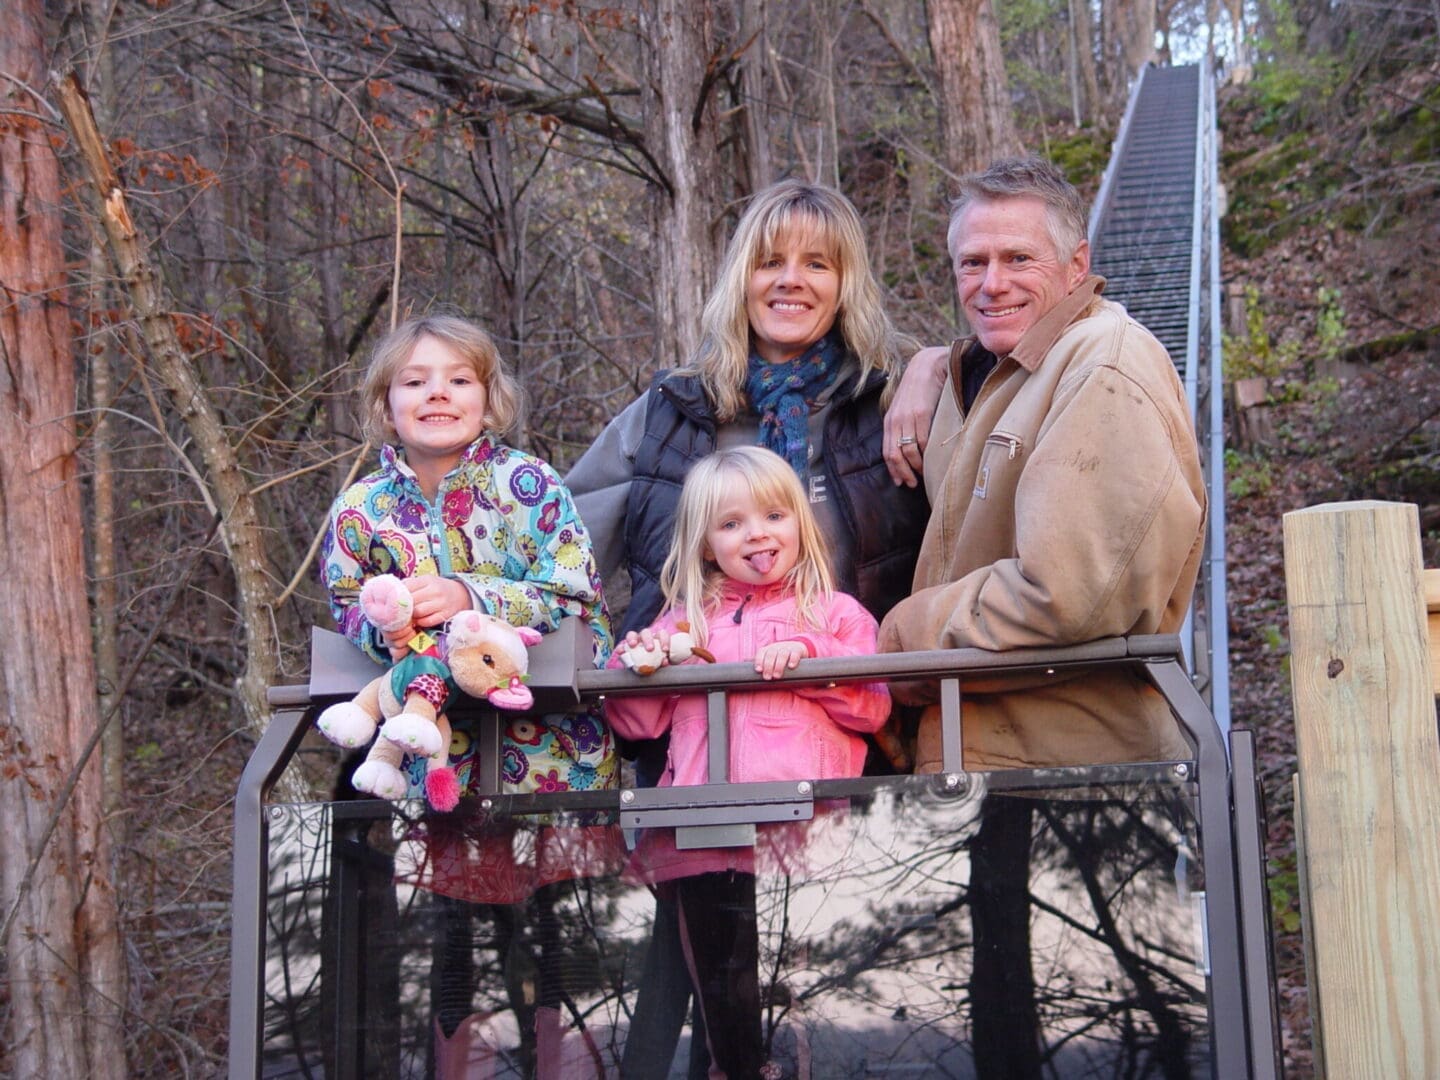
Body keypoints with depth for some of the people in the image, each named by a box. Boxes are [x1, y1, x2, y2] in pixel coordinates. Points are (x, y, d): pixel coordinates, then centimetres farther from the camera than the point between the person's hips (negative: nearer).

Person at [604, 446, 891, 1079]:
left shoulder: (836, 614, 11)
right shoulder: (686, 621, 19)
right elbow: (639, 722, 15)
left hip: (801, 830, -3)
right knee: (723, 999, 7)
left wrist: (807, 654, -12)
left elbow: (871, 710, -1)